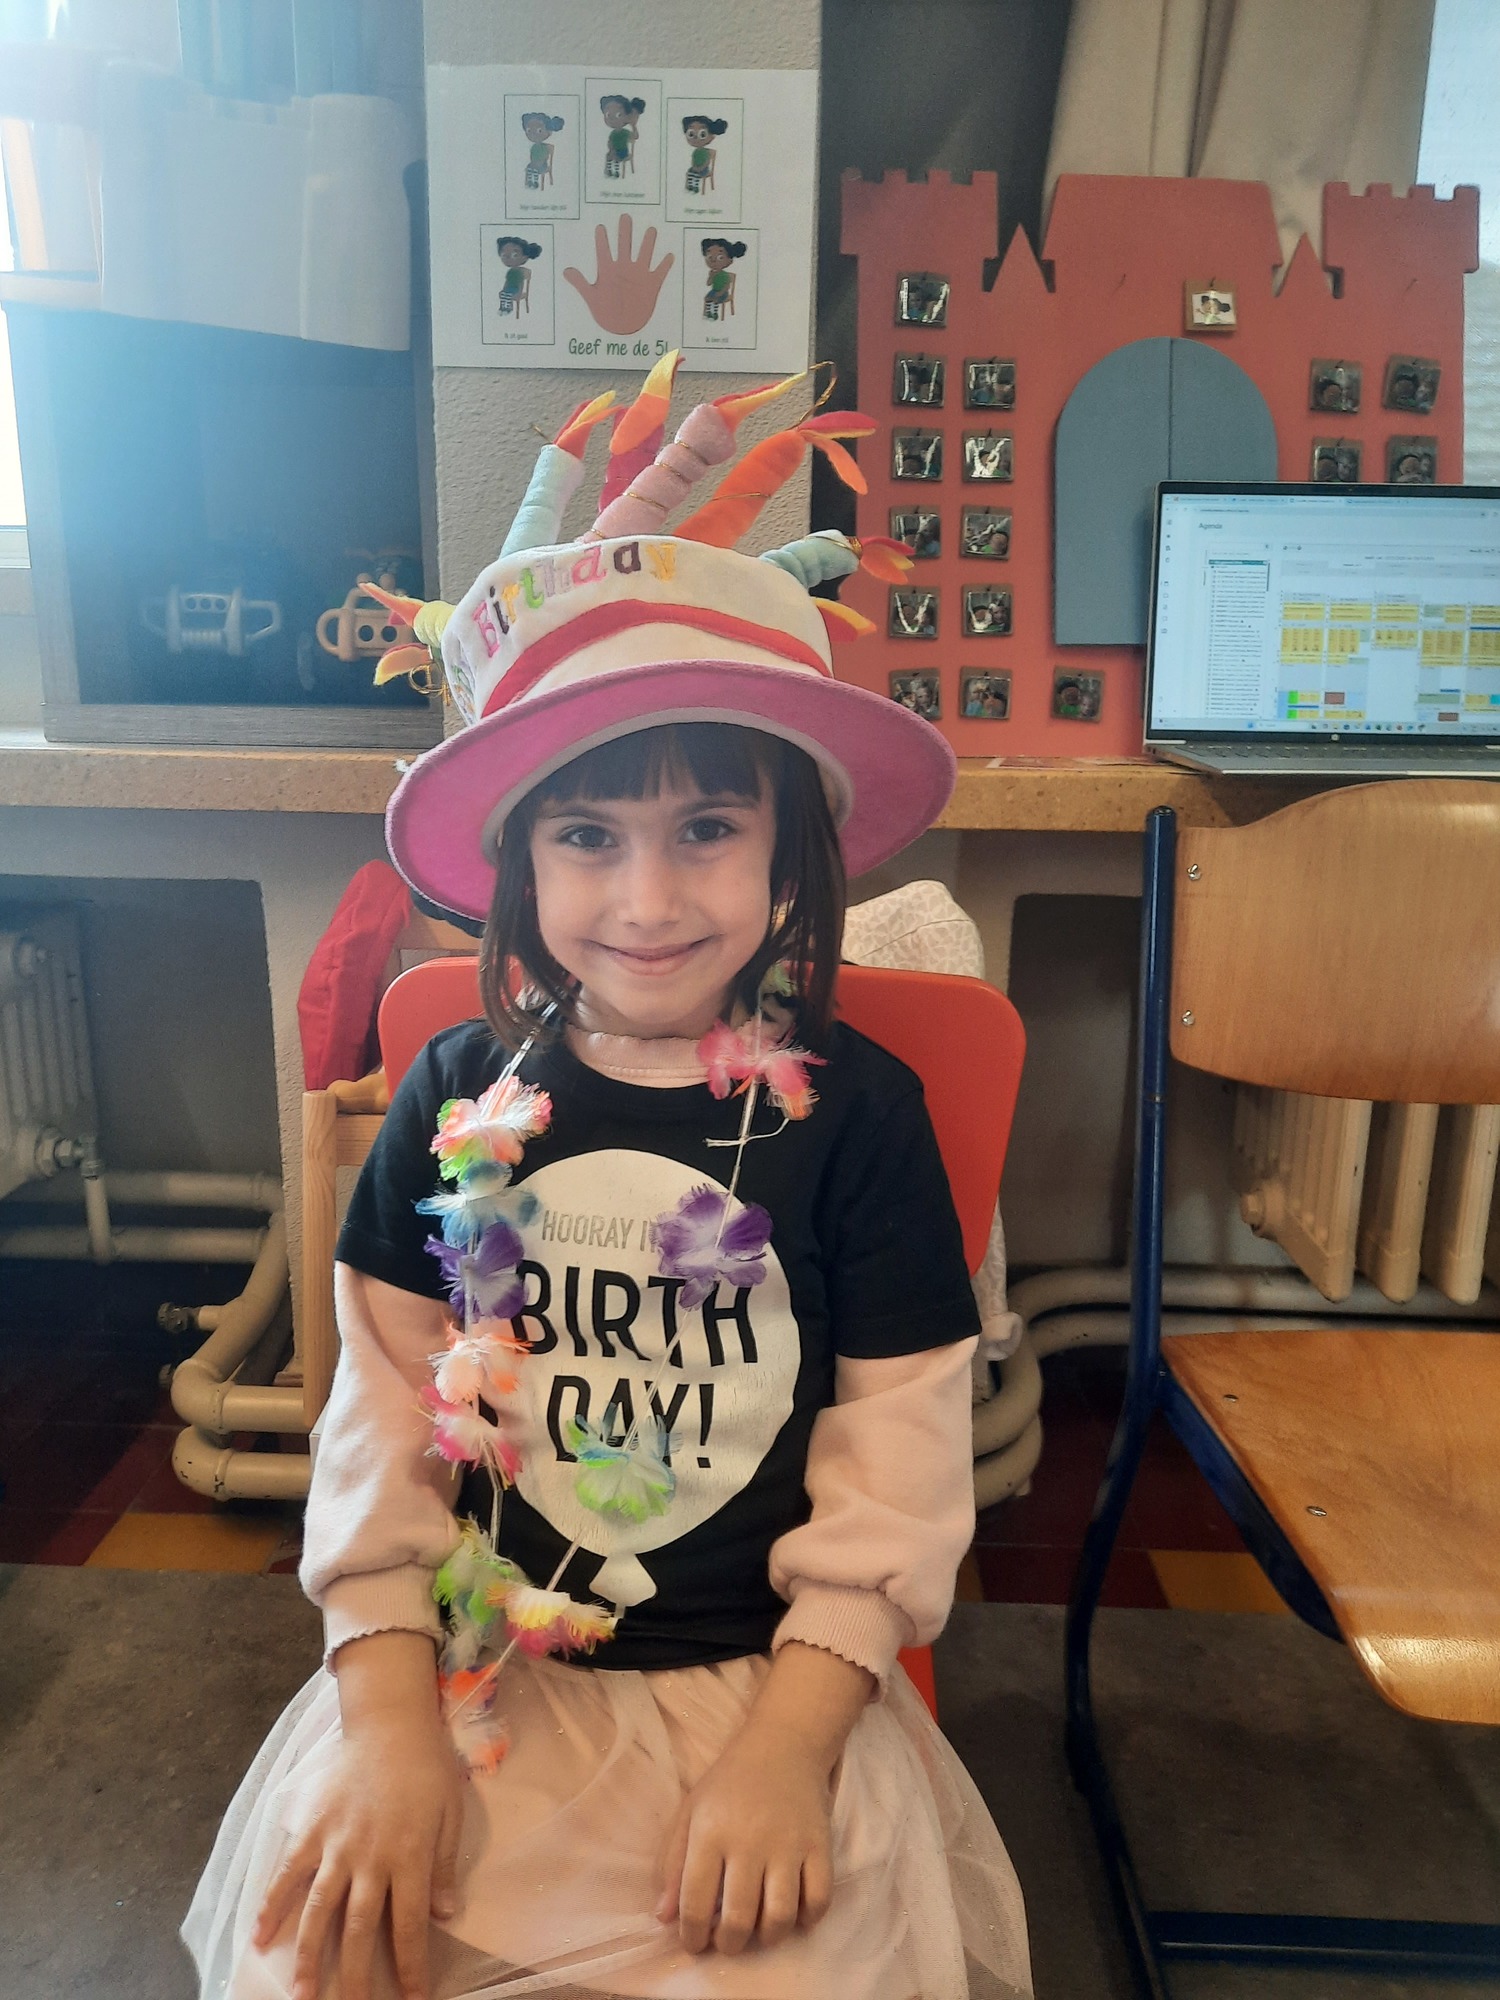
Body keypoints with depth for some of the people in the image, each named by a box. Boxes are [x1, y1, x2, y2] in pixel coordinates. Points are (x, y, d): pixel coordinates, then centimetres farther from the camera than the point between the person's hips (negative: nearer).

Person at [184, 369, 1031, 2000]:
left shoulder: (853, 1110, -9)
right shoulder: (461, 1098, -3)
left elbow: (899, 1459, -6)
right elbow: (383, 1417, -1)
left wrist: (790, 1745, -12)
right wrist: (386, 1715, -8)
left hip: (759, 1680, -1)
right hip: (474, 1668, 2)